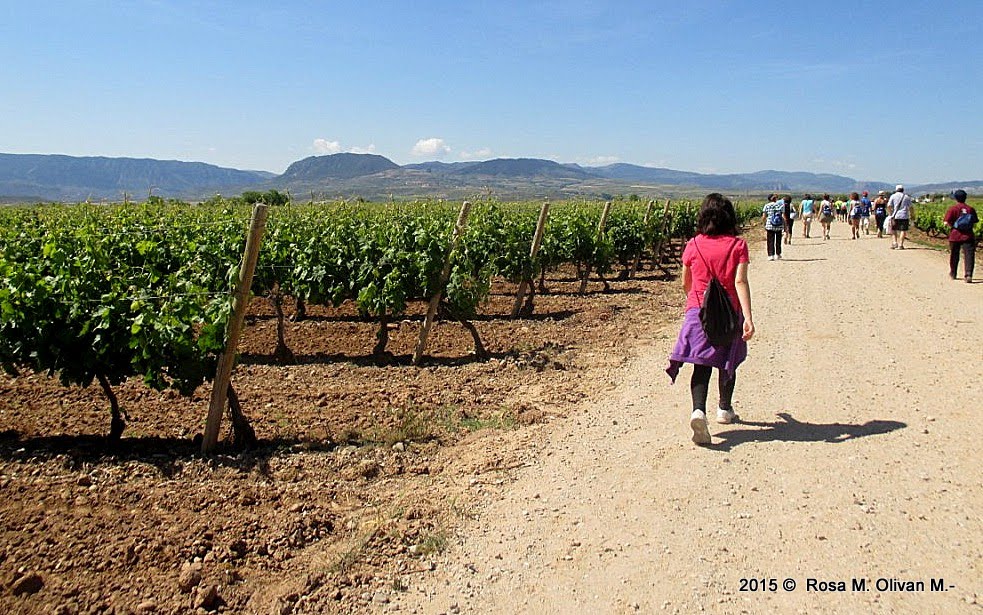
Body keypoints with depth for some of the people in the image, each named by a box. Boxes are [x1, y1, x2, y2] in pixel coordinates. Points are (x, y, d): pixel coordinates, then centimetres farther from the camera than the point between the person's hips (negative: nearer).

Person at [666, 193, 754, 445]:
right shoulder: (737, 245, -3)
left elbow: (685, 284, 12)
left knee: (701, 364, -6)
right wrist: (748, 318, -19)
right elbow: (740, 282, -15)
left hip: (697, 311, 0)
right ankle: (725, 409, 35)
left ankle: (699, 411, -29)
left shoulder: (692, 246, 2)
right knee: (727, 362, 18)